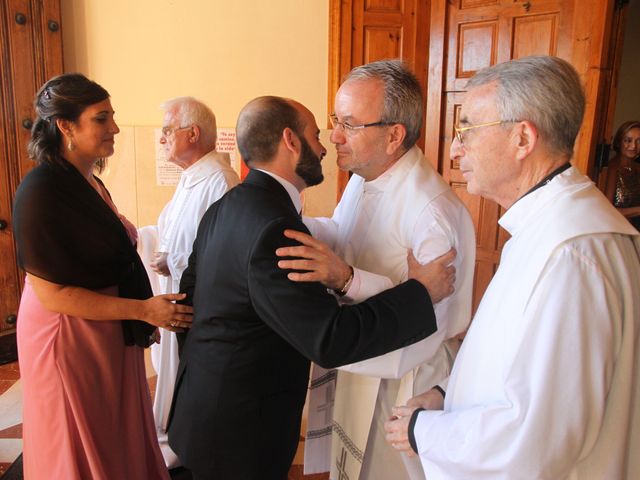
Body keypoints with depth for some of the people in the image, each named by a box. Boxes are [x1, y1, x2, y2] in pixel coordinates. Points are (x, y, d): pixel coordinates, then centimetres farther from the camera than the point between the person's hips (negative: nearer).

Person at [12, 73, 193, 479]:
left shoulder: (89, 182, 6)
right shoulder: (42, 191, -20)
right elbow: (50, 294, -21)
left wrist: (147, 309, 9)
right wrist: (142, 310, -22)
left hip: (111, 336, 8)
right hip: (70, 340, -8)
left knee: (118, 441, 20)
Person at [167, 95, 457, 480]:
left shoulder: (227, 206, 1)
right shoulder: (273, 227, -29)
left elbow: (192, 287, 11)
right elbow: (330, 339, -30)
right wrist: (421, 292, -22)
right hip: (239, 433, -8)